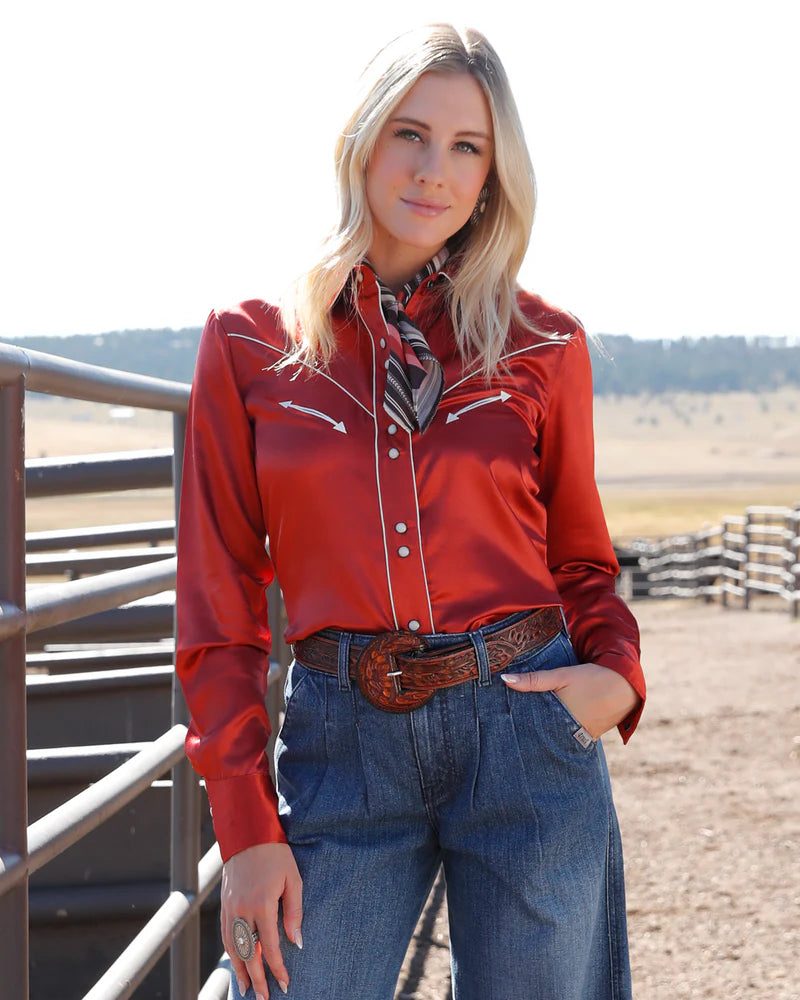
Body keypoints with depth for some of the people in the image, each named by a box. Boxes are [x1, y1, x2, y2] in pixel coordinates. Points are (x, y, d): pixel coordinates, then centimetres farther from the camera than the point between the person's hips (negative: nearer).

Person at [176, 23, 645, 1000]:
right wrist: (247, 828, -4)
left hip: (526, 735, 1)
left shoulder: (543, 344, 4)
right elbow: (219, 602, 2)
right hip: (343, 742, 0)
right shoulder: (250, 343, 3)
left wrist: (616, 673, -7)